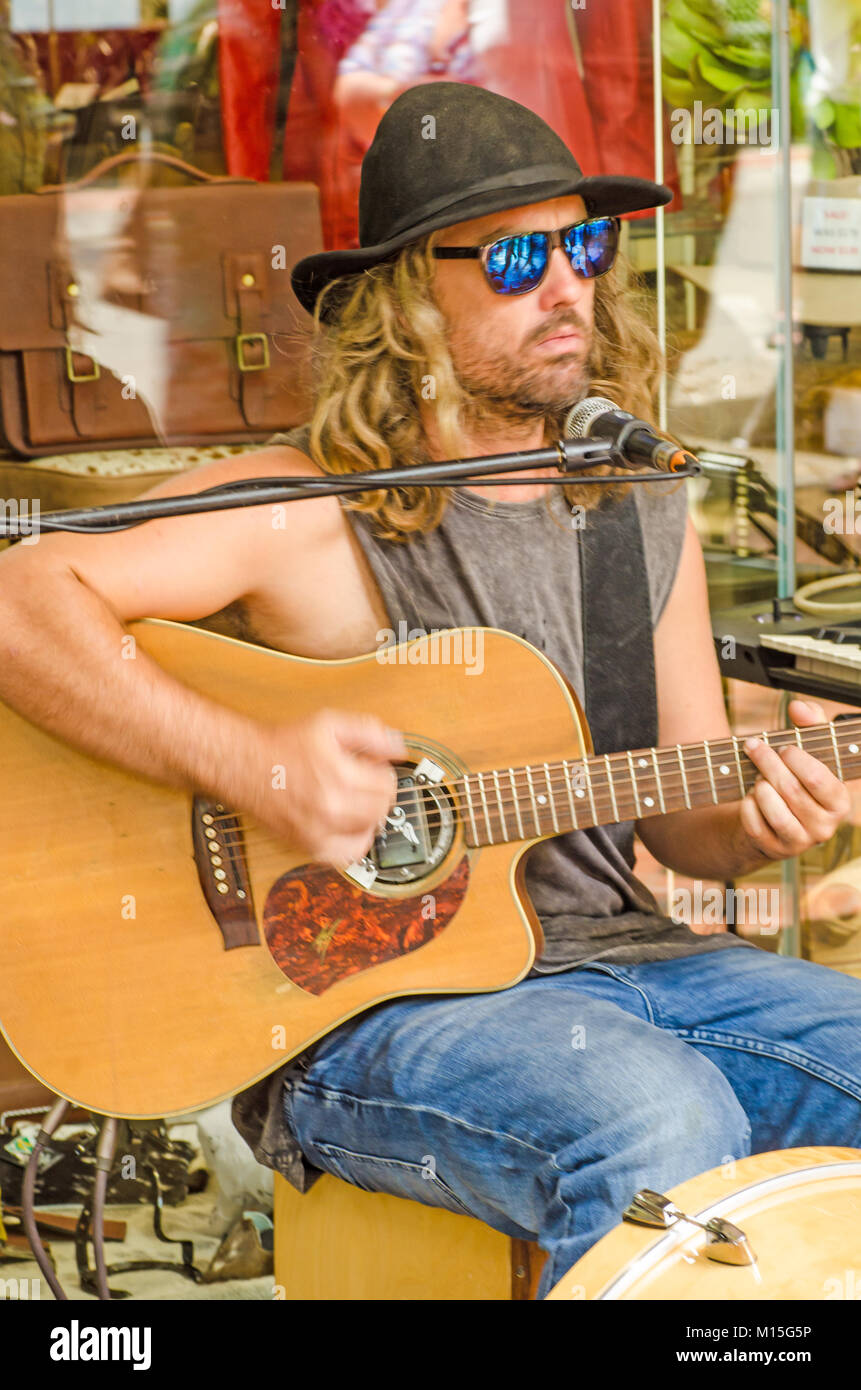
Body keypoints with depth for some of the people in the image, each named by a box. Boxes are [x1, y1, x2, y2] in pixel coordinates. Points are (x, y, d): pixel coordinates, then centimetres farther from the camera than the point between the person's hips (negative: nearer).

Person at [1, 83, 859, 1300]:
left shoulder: (641, 517, 11)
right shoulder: (308, 510, -8)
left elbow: (682, 820, 16)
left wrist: (761, 822, -8)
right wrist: (251, 763, -27)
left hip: (613, 949, 6)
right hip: (361, 1001, -6)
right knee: (666, 1123, -33)